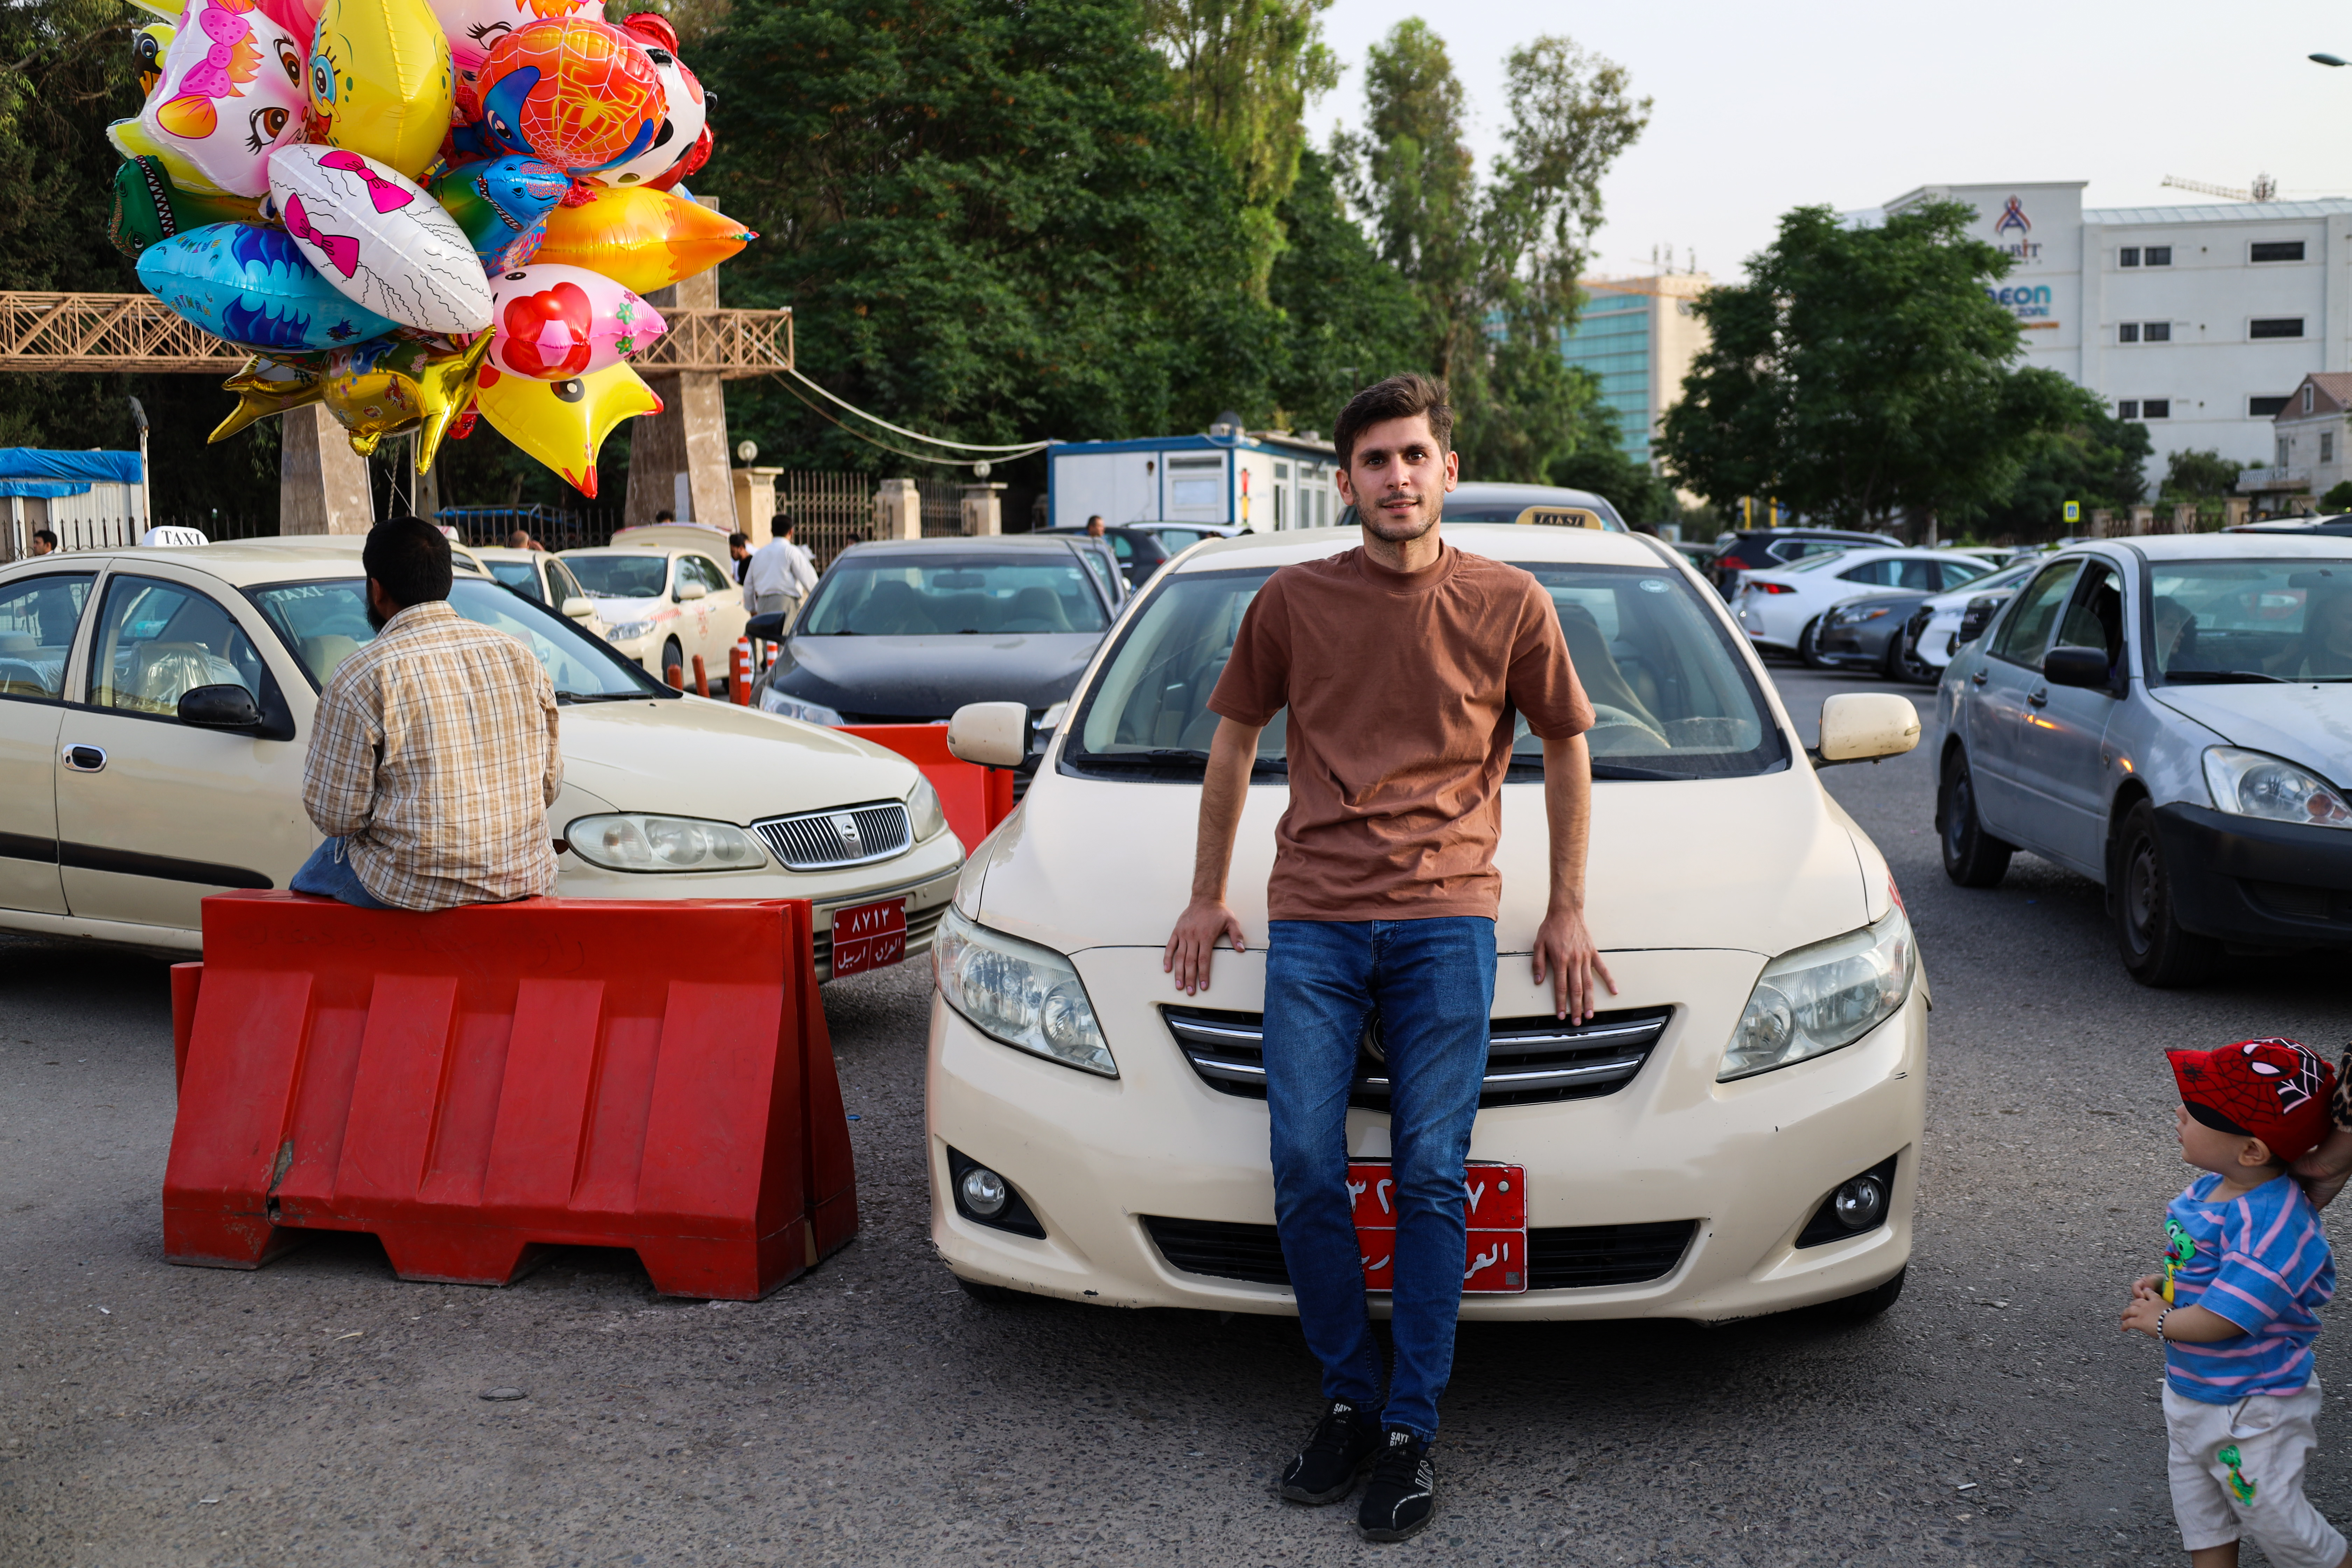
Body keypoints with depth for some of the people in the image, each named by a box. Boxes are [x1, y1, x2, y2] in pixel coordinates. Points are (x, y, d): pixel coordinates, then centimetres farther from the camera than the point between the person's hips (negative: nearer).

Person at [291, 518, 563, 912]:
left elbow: (335, 816, -11)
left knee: (307, 882, 26)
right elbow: (548, 785, 8)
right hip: (524, 878, 5)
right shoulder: (521, 658, 3)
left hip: (415, 888, -5)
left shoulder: (361, 677, -13)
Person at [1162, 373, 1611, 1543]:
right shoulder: (1294, 601, 6)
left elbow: (1566, 750, 15)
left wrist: (1567, 911, 12)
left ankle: (1412, 1428, 8)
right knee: (1305, 1171, -3)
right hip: (1311, 923, 1)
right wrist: (1207, 897, 18)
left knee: (1430, 1176, -2)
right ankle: (1346, 1401, 14)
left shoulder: (1508, 605, 4)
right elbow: (1234, 742, 18)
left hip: (1446, 924, -1)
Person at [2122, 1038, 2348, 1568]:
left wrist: (2160, 1322, -15)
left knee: (2275, 1516, 6)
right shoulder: (2212, 1189, -3)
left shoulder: (2268, 1224, -31)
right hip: (2191, 1392, 9)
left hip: (2251, 1406, -9)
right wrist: (2162, 1287, -2)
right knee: (2200, 1516, 21)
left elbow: (2222, 1319, -31)